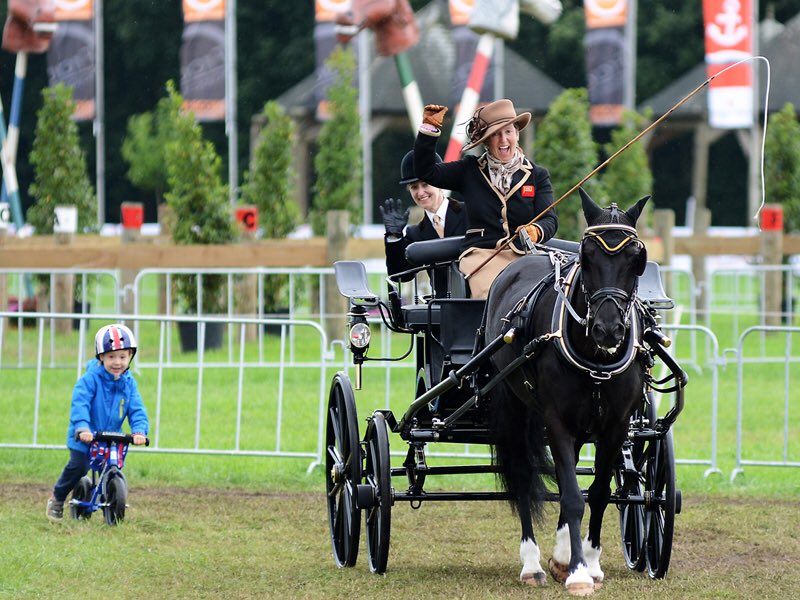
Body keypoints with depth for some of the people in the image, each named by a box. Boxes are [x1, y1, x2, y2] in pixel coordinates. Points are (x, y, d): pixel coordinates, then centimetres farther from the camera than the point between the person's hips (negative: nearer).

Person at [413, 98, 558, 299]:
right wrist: (429, 130, -2)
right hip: (480, 254, 0)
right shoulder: (470, 170, 15)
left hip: (524, 254, 0)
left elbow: (550, 219, 4)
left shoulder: (537, 175, 15)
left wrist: (537, 231, -21)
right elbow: (425, 171, 9)